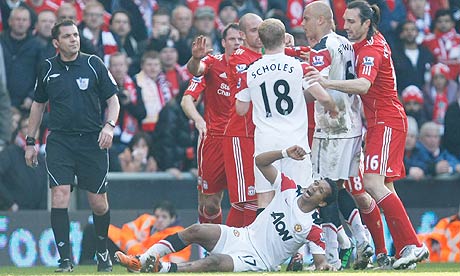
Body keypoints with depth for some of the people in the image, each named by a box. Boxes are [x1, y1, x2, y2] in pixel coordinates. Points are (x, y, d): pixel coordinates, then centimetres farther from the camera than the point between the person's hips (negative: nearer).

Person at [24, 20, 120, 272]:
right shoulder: (47, 69, 7)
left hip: (92, 141, -1)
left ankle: (103, 252, 27)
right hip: (59, 141, 1)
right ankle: (65, 260, -11)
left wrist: (109, 125, -13)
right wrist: (30, 142, 17)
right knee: (60, 195, -15)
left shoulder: (93, 64, 1)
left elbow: (113, 100, 5)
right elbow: (38, 105, 19)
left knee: (98, 204, 2)